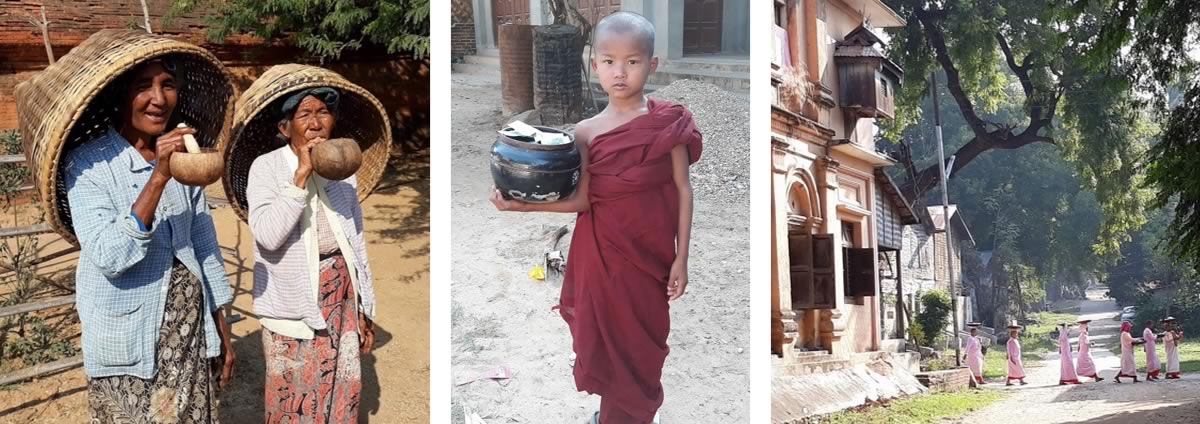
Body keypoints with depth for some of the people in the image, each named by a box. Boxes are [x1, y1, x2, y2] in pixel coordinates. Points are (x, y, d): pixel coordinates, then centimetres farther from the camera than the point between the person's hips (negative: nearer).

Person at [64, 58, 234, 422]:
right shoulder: (89, 164, -13)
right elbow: (108, 257, -24)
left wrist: (221, 328, 13)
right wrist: (158, 178, -30)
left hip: (191, 328, 5)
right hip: (128, 342, -5)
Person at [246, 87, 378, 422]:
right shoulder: (266, 167, -9)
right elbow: (268, 235, -24)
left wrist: (365, 309, 14)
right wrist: (302, 174, -25)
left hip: (340, 293, 4)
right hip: (293, 302, -4)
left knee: (340, 391, 9)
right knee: (293, 396, 1)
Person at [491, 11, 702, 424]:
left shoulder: (668, 122, -9)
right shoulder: (586, 132, -4)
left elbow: (682, 189, -5)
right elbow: (580, 199, -3)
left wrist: (681, 257, -5)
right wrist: (523, 204, -16)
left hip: (651, 251, -1)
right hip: (603, 251, 2)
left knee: (643, 339, 9)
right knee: (605, 335, 10)